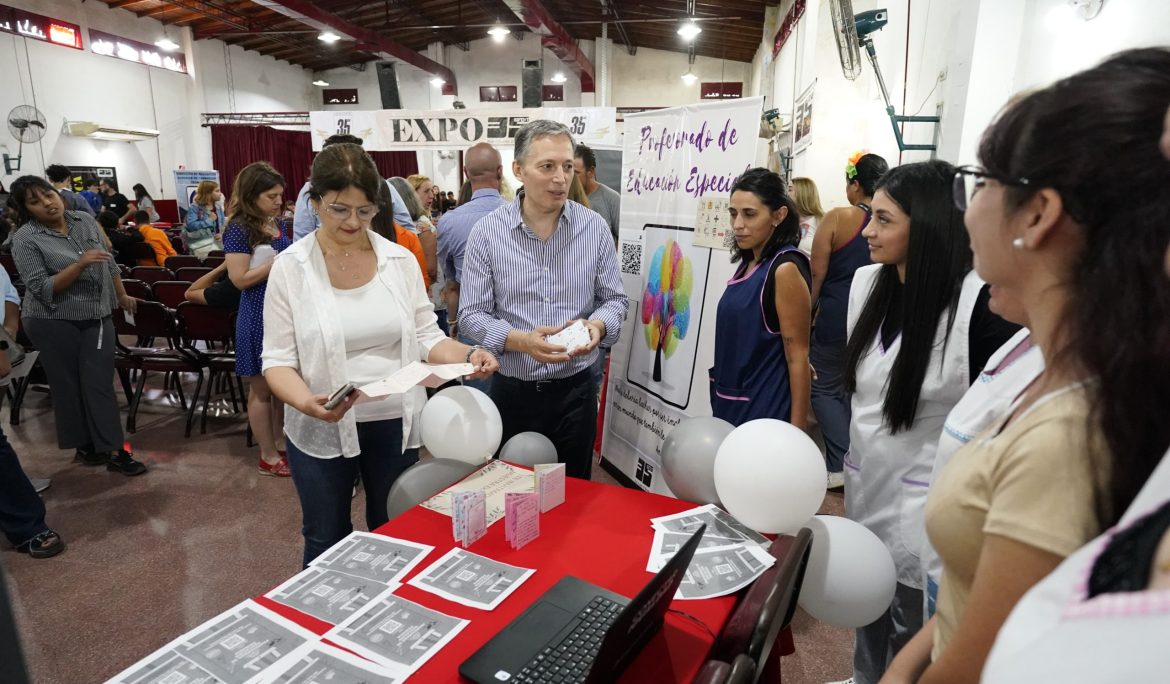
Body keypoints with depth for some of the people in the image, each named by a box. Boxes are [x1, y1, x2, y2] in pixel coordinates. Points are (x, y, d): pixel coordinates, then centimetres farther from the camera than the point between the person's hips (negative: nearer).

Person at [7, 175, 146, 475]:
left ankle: (111, 450, 4)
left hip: (97, 317, 3)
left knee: (99, 383, 2)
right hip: (55, 323, -3)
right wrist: (81, 264, -27)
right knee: (69, 386, 8)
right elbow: (42, 289, -18)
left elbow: (109, 262, 15)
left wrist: (122, 296, 19)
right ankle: (84, 445, 21)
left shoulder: (85, 220, 2)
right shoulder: (25, 239, -11)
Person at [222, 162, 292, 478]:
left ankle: (280, 445, 28)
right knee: (261, 389, 6)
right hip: (258, 318, -7)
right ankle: (268, 456, 18)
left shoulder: (277, 225, 9)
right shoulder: (239, 229, -12)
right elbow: (240, 279, -17)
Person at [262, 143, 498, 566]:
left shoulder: (400, 260, -2)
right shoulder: (291, 267, -7)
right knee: (326, 544, 17)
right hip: (322, 430, -2)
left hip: (395, 423, 2)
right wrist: (307, 403, -27)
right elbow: (278, 358, -7)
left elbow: (425, 336, 1)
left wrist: (468, 355, -19)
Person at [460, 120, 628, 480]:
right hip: (512, 392, -1)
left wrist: (598, 325, -18)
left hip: (575, 390, 1)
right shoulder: (487, 232, -8)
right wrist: (521, 341, -23)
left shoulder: (595, 227, -3)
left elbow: (615, 299, 4)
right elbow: (471, 315, -7)